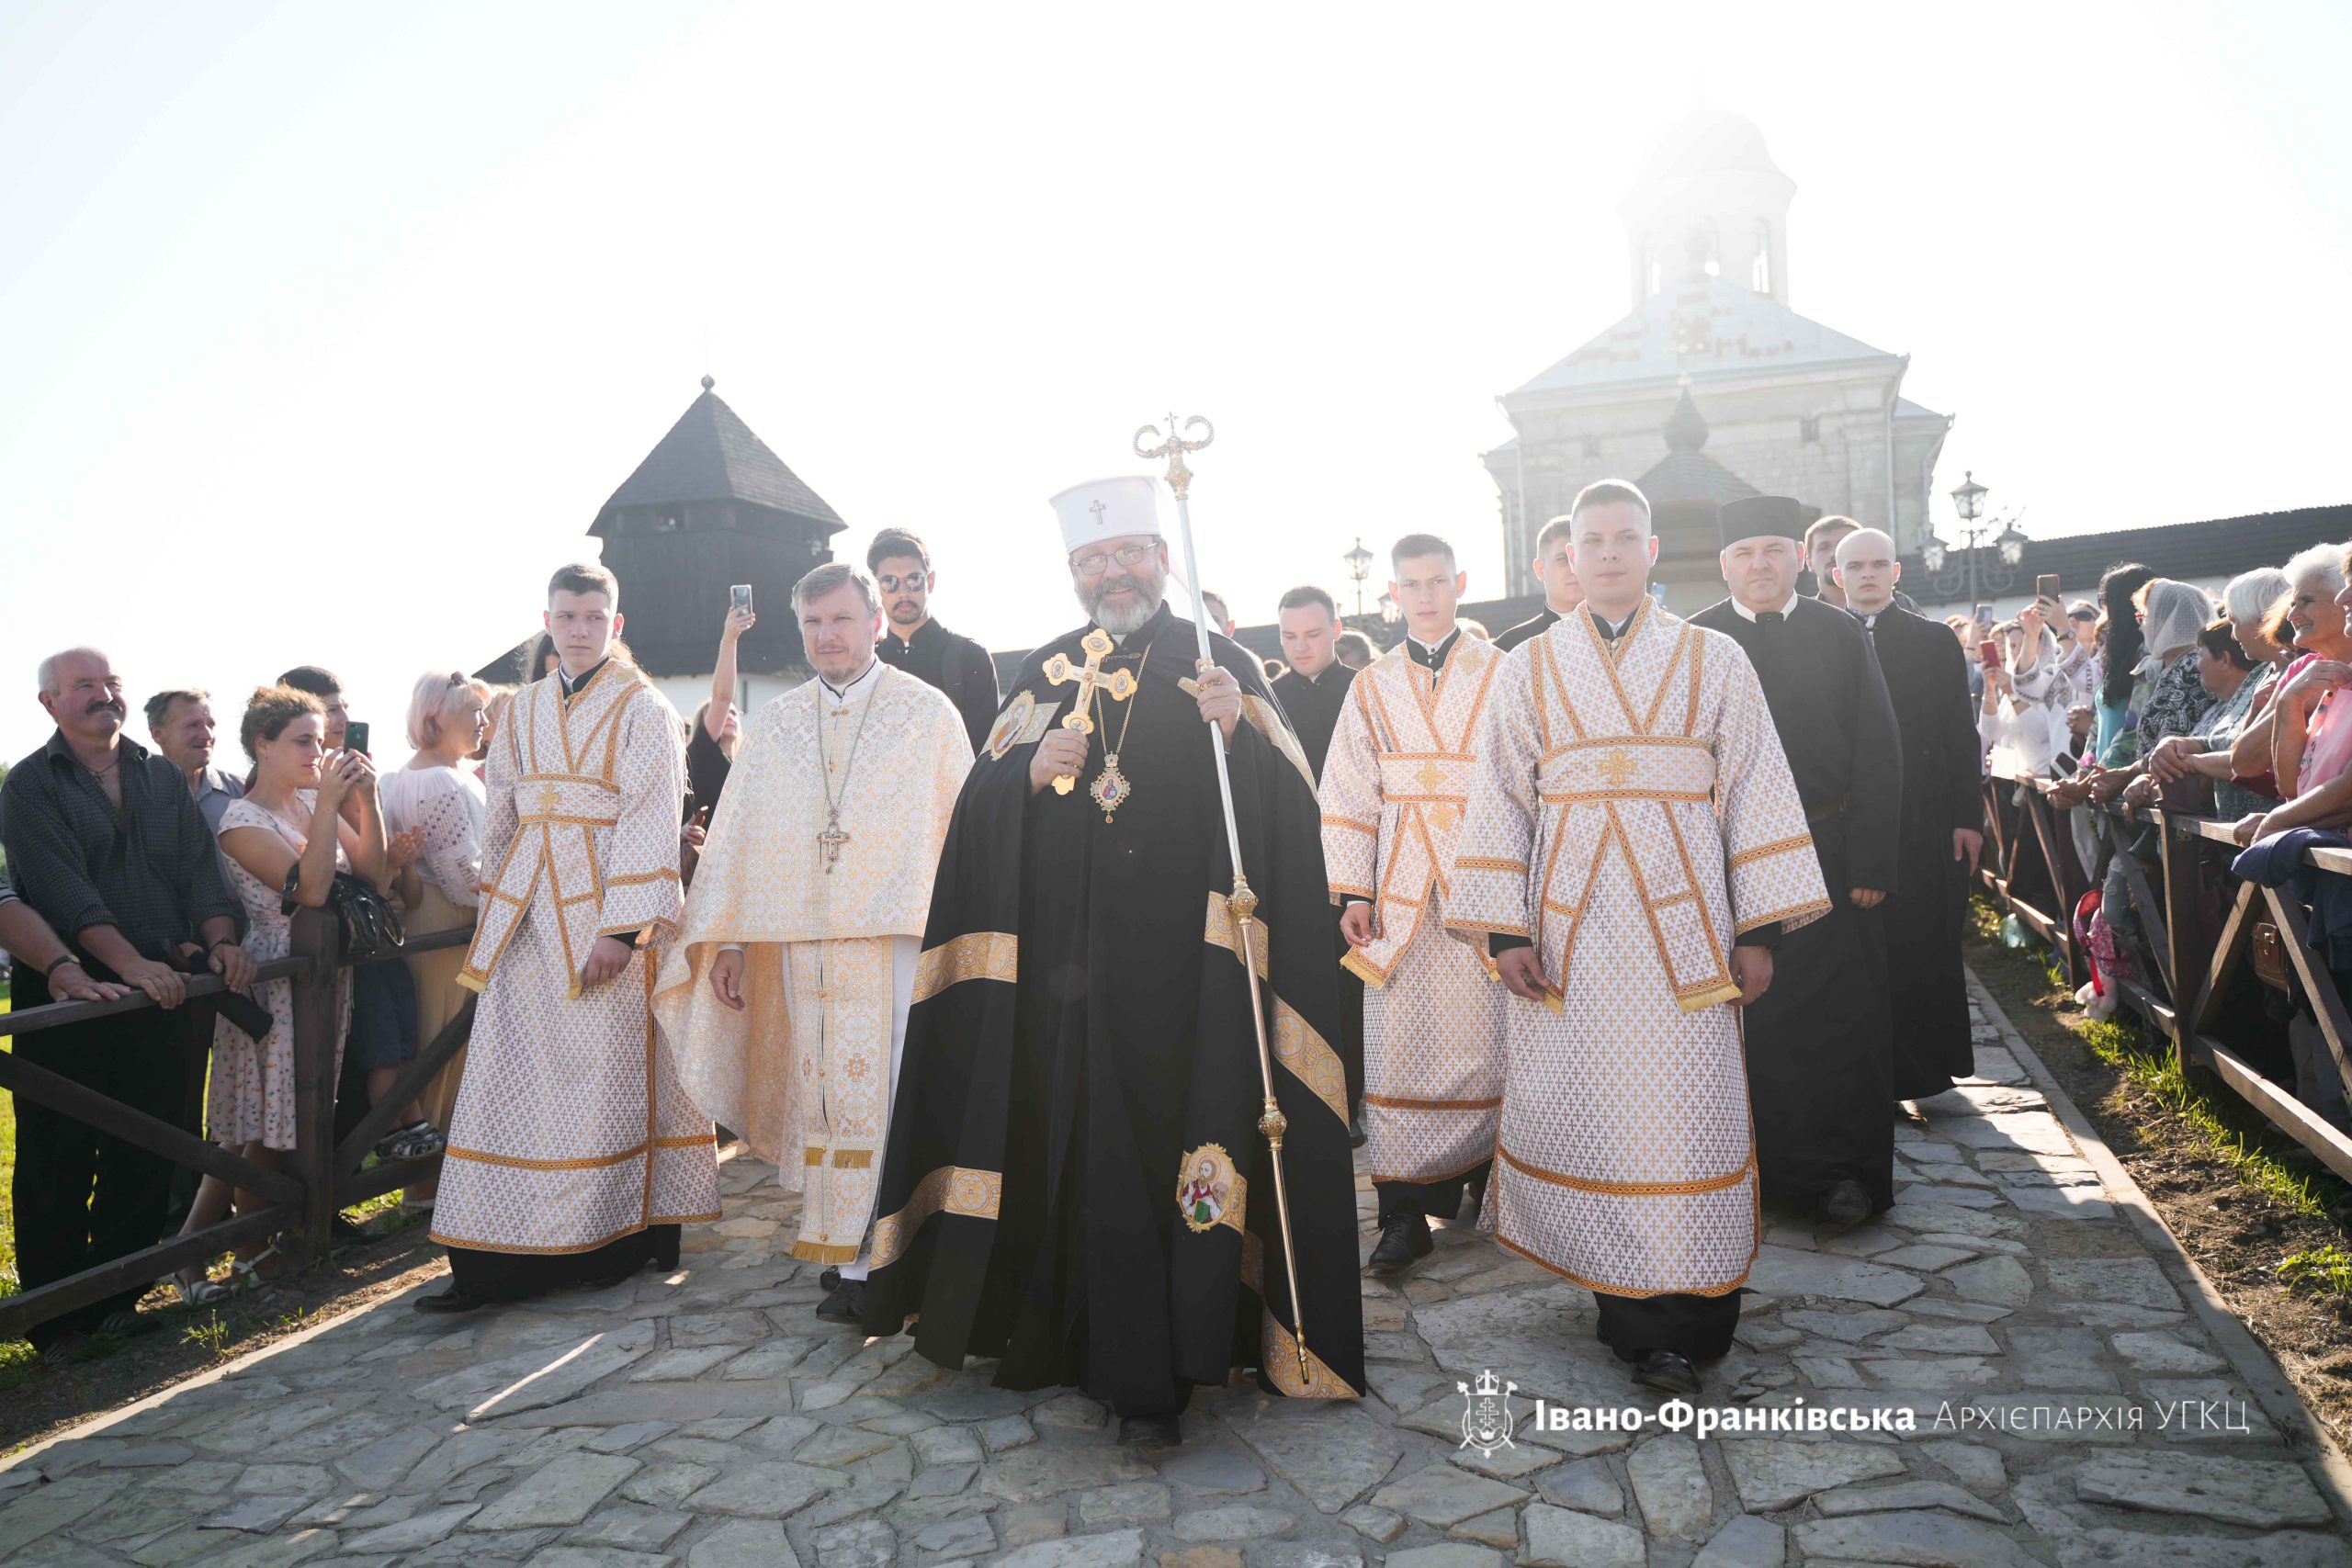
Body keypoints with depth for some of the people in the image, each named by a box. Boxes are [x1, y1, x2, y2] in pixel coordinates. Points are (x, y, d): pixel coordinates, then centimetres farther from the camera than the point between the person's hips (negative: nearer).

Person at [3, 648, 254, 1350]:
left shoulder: (164, 778, 12)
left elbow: (200, 867, 6)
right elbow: (64, 891, -15)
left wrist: (221, 940, -11)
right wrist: (131, 963, -25)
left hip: (159, 994, 4)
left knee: (146, 1160, 8)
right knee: (58, 1165, 4)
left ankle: (114, 1304, 22)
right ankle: (56, 1322, 17)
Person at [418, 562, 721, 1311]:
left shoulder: (643, 709, -2)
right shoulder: (522, 711, 14)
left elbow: (650, 823, -10)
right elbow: (500, 818, 19)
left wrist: (621, 928, -17)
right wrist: (496, 908, 13)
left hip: (605, 908, -5)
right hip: (527, 916, 5)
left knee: (606, 1073, 0)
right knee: (508, 1074, 3)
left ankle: (621, 1237, 14)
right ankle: (500, 1259, 10)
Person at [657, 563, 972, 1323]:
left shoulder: (927, 712, 4)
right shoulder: (775, 725, 14)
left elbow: (962, 825, 1)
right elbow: (736, 834, 13)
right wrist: (726, 939, 7)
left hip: (900, 935, -3)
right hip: (804, 942, 3)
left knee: (901, 1097, -5)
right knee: (828, 1097, 4)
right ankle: (852, 1263, 14)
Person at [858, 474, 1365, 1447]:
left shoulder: (1220, 665, 4)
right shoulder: (1045, 673, 15)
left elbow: (1285, 799, -7)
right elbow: (980, 804, 10)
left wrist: (1235, 733, -25)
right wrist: (1032, 772, -9)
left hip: (1182, 959, -3)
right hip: (1063, 956, 4)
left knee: (1162, 1142, -3)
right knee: (1072, 1141, 9)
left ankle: (1151, 1374, 7)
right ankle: (1058, 1331, 26)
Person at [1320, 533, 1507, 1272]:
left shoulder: (1502, 675, 4)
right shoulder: (1371, 689, 10)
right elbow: (1348, 797, 9)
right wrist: (1352, 892, 2)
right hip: (1401, 893, 2)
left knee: (1487, 1038, 3)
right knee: (1400, 1048, -1)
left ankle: (1493, 1181, 22)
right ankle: (1405, 1213, 5)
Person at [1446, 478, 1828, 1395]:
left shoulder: (1714, 661, 6)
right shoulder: (1527, 669, 9)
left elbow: (1756, 793, 4)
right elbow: (1501, 802, 5)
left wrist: (1759, 930, -3)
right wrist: (1504, 929, -3)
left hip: (1682, 921, -1)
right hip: (1569, 923, 1)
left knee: (1683, 1112, -2)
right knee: (1585, 1109, 3)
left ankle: (1678, 1324, 9)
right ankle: (1634, 1308, 19)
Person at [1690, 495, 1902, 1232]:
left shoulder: (1841, 636, 3)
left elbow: (1878, 752, 0)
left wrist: (1871, 863, -6)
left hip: (1830, 858, 0)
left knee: (1838, 1018, 5)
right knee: (1745, 1020, 8)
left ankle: (1843, 1173, 18)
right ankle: (1756, 1163, 22)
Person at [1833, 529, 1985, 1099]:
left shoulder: (1936, 641, 8)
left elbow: (1960, 736, 5)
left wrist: (1969, 817, -2)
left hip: (1925, 824, 0)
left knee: (1928, 946, 5)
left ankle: (1930, 1063, 19)